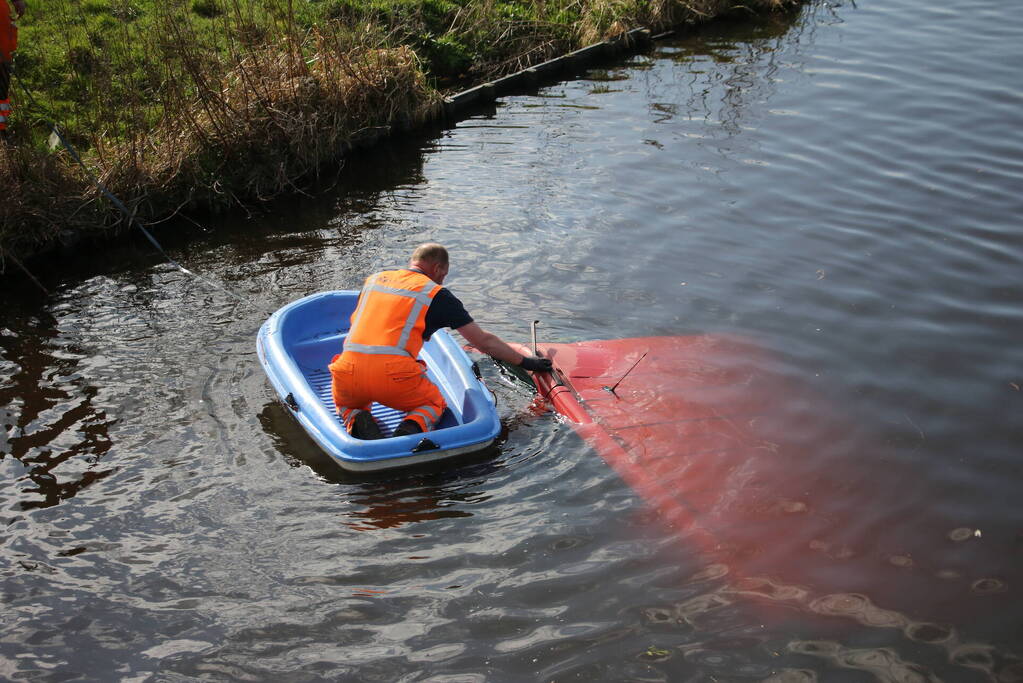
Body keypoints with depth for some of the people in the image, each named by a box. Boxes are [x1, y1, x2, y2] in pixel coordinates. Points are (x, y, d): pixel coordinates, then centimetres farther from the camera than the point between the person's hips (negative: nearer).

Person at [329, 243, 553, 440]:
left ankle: (356, 419, 0)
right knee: (435, 404, 28)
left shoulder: (373, 280, 21)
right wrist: (525, 362, 27)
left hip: (348, 371, 3)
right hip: (394, 376, -2)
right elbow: (484, 341, 15)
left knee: (346, 403, 36)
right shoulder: (438, 295, 10)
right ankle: (413, 425, -6)